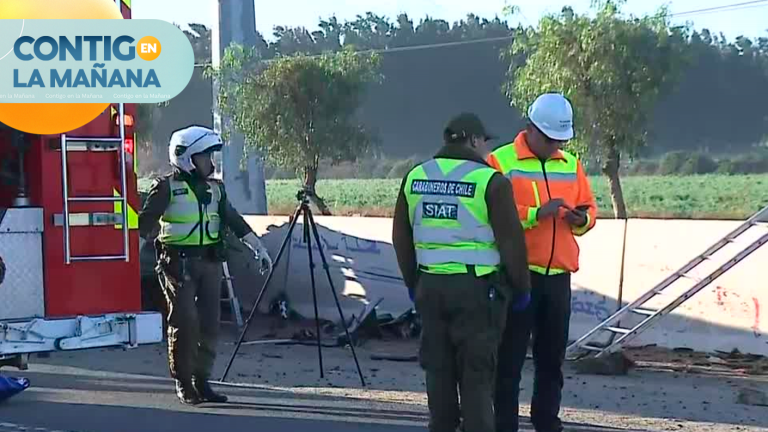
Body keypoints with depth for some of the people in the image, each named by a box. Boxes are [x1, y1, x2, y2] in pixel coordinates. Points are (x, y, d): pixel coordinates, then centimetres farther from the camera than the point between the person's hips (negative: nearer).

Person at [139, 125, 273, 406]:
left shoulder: (215, 188, 14)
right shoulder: (167, 187, -4)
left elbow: (234, 221, 19)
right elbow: (146, 222, -7)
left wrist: (258, 248, 16)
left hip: (210, 262, 6)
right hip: (179, 263, -6)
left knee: (209, 324, 3)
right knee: (185, 323, -9)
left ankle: (202, 381, 14)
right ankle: (183, 384, 3)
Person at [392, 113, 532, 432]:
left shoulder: (415, 177, 8)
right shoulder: (490, 181, -9)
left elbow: (401, 236, 15)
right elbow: (511, 240, -8)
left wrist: (413, 282, 24)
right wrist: (521, 287, 3)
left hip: (430, 285, 5)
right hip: (478, 287, -5)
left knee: (438, 367, 14)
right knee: (477, 371, 0)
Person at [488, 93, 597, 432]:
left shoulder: (570, 164, 13)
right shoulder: (502, 162, -5)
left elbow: (588, 207, 16)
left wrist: (582, 219, -6)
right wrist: (536, 213, -21)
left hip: (558, 275, 5)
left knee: (552, 354, 11)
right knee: (510, 354, 0)